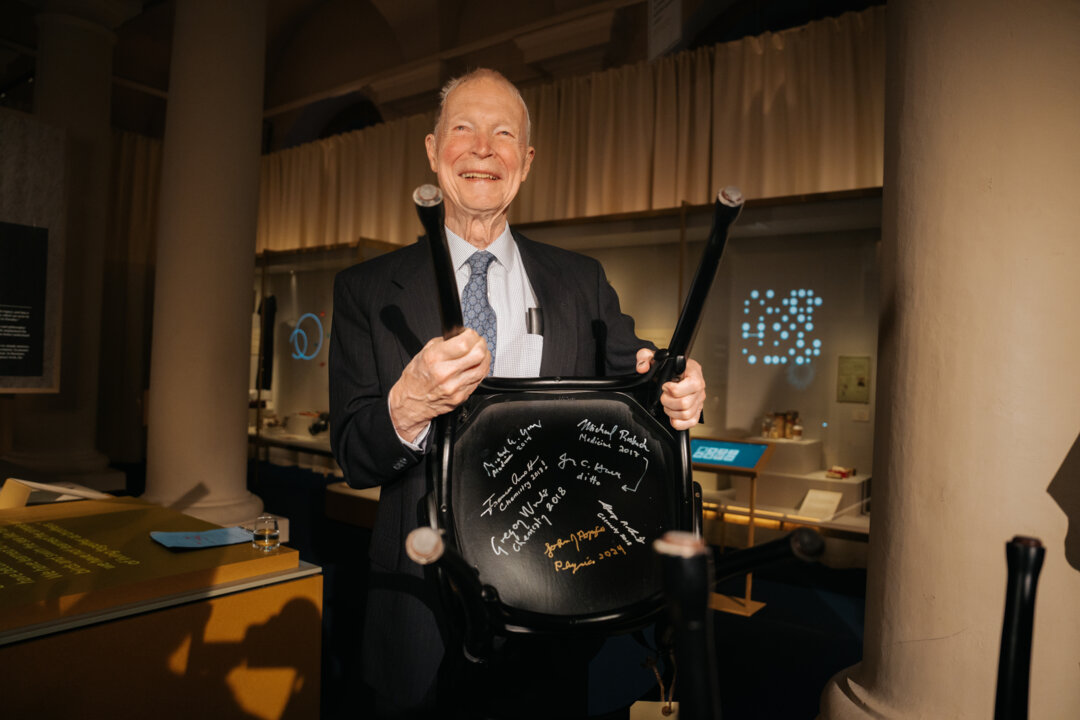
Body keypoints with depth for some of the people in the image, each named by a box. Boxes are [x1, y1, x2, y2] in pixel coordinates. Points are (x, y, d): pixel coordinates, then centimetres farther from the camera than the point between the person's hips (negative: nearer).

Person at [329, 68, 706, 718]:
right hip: (424, 599, 0)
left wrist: (673, 391, -19)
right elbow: (354, 459, -6)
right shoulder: (368, 291, -1)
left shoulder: (582, 282, 4)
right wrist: (408, 407, -28)